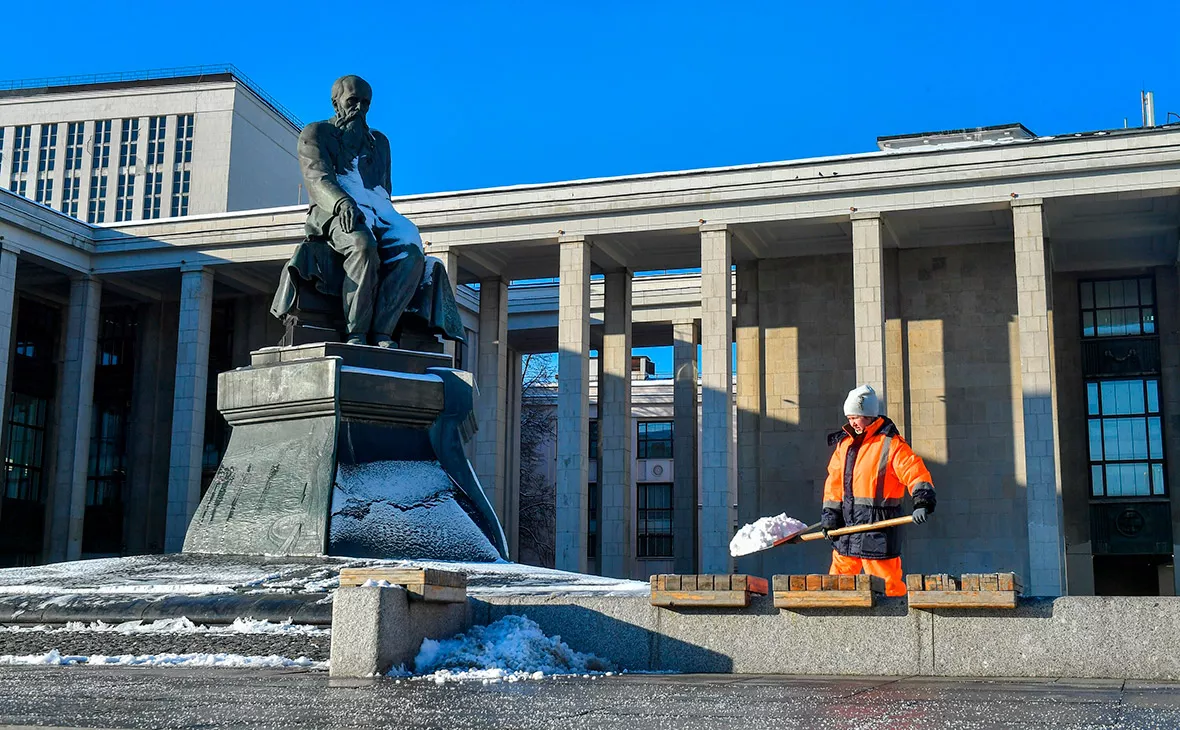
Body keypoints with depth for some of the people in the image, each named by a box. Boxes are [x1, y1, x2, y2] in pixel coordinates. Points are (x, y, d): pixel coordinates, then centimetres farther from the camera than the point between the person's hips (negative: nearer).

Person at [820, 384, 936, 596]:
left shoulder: (891, 444, -8)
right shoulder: (845, 442, 12)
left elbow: (916, 473, -14)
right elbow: (835, 480, 16)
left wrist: (922, 503, -27)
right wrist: (830, 512, 8)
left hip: (877, 523, -7)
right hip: (847, 520, 7)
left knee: (884, 580, -5)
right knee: (840, 572, 12)